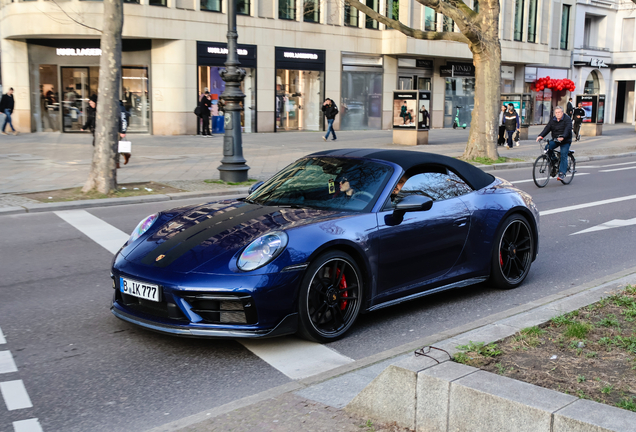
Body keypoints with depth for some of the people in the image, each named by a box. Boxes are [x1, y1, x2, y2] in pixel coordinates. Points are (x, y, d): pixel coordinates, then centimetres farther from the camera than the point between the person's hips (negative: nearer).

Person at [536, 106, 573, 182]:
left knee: (563, 155, -14)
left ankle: (562, 173, -11)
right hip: (555, 140, 5)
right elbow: (547, 128, -4)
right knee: (547, 147, -21)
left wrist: (562, 137, -45)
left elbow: (567, 129, -26)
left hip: (565, 141, -5)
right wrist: (541, 136, -21)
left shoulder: (567, 119, -10)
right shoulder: (552, 120, 6)